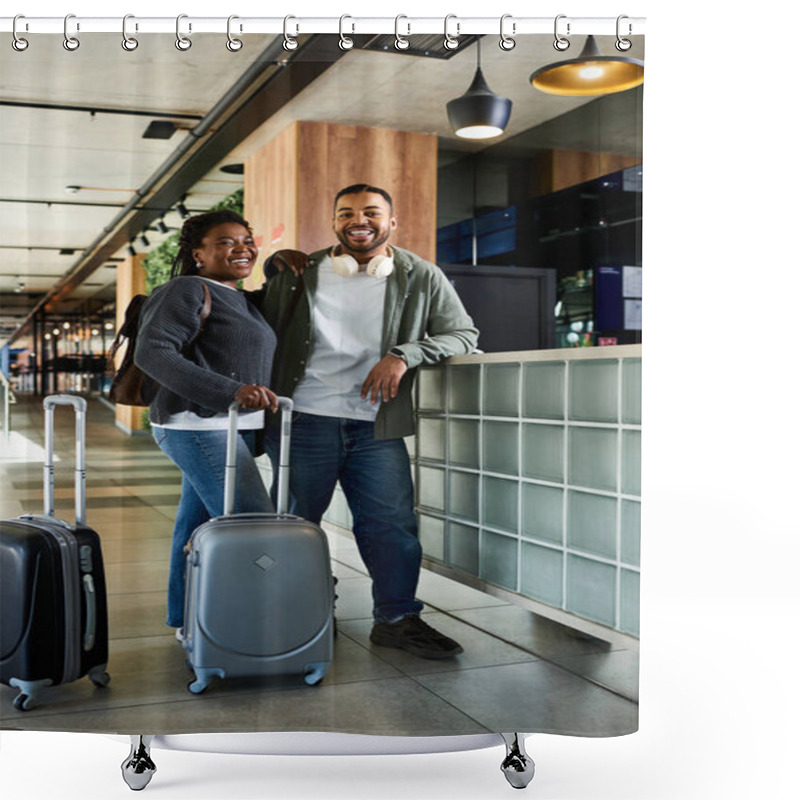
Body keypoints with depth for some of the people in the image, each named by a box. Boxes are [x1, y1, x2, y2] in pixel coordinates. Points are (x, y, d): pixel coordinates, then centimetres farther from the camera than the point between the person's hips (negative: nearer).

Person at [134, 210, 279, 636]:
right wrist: (232, 390, -30)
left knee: (199, 522, 14)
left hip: (235, 427, 9)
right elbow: (153, 353, -22)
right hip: (199, 425, -9)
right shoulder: (187, 291, -10)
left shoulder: (241, 300, 18)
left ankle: (186, 621, 23)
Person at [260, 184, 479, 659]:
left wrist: (404, 355, -13)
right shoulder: (299, 275, 6)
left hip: (377, 427, 0)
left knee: (393, 523, 1)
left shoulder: (422, 279, 5)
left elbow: (464, 335, 0)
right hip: (304, 422, 0)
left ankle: (398, 619, 17)